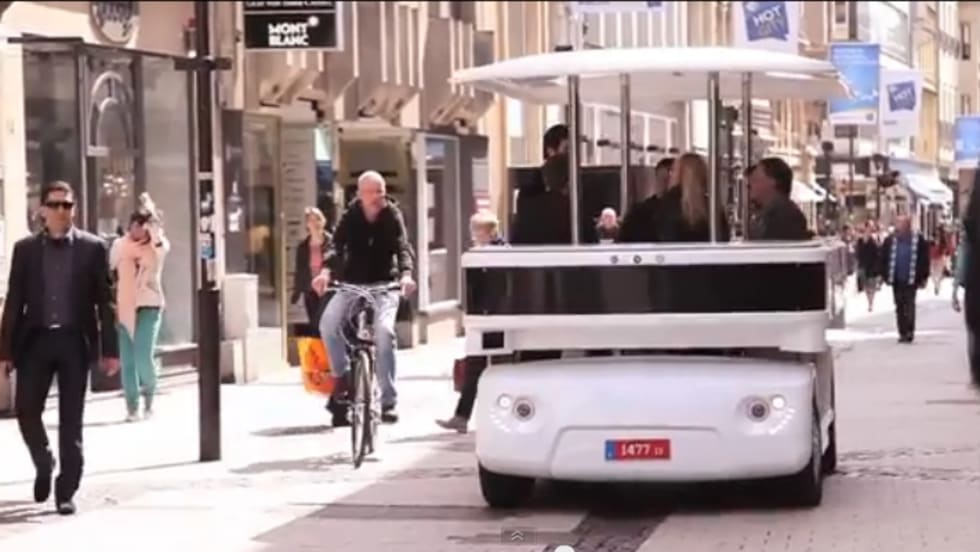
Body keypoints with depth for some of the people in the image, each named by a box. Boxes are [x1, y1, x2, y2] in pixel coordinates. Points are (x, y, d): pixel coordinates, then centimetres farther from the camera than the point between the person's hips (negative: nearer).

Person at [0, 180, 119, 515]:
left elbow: (104, 301, 2)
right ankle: (43, 464, 24)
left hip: (75, 341, -1)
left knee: (71, 419, 1)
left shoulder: (92, 247, 2)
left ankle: (66, 491, 8)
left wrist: (110, 349, -3)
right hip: (36, 339, 1)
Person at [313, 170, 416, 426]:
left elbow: (403, 247, -16)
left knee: (384, 331, -25)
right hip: (351, 284, 1)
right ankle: (342, 376, -4)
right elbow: (337, 246, -15)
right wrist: (326, 271, -35)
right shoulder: (350, 217, -3)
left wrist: (406, 274, -37)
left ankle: (388, 401, -17)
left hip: (384, 285, -1)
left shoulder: (392, 216, -4)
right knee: (328, 323, -25)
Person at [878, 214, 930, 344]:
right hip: (896, 280, 3)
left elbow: (924, 260, 1)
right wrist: (884, 275, 2)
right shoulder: (890, 241, 4)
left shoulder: (918, 240, -3)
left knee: (909, 306, -4)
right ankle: (902, 332, 12)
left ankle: (910, 331, -1)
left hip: (911, 280, -3)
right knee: (899, 307, 7)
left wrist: (923, 278, -1)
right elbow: (883, 259, 8)